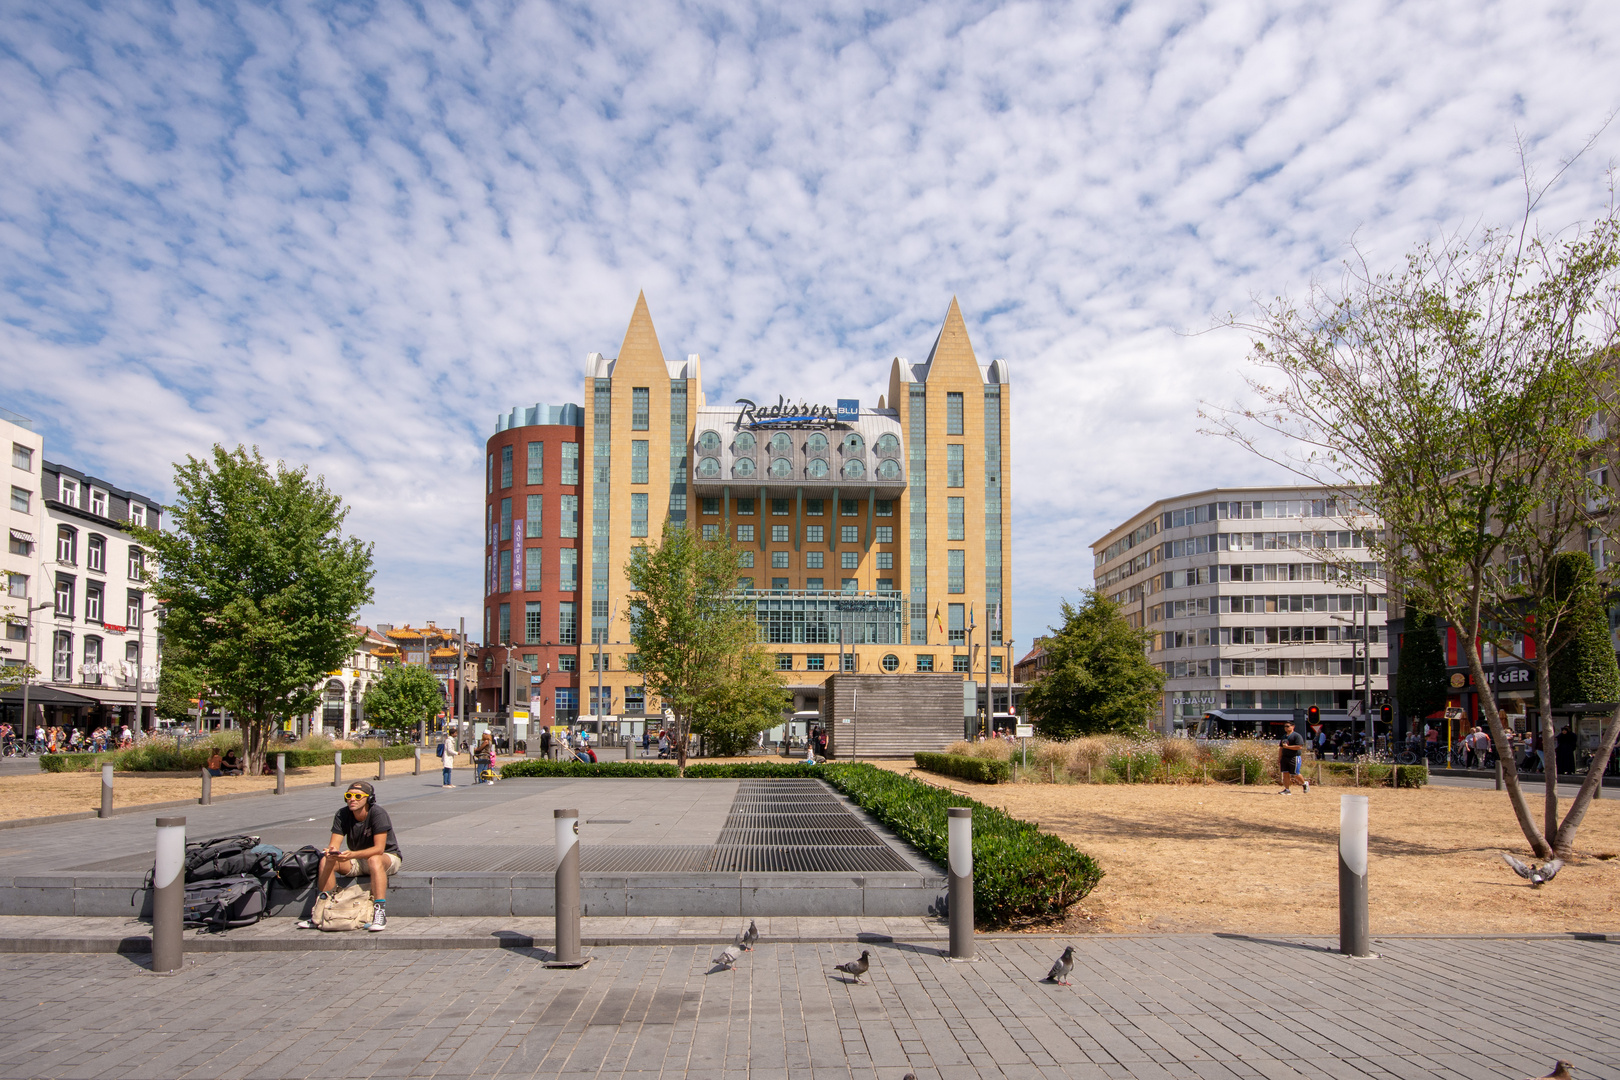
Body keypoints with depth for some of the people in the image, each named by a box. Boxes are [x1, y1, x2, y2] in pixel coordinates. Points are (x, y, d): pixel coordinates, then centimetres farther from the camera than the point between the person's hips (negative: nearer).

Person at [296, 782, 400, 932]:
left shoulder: (378, 813, -22)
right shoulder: (342, 815, -6)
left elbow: (379, 848, -29)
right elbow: (334, 844, -12)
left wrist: (352, 855, -43)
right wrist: (331, 852, -38)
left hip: (388, 857, -6)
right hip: (358, 860, 6)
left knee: (374, 860, -40)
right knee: (326, 861, -17)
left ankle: (380, 914, -42)